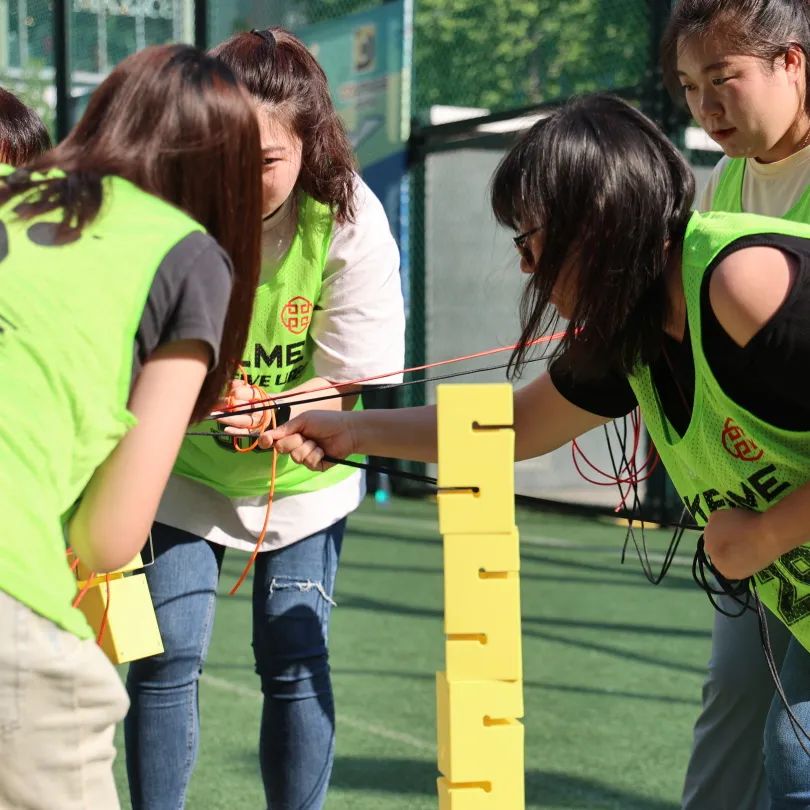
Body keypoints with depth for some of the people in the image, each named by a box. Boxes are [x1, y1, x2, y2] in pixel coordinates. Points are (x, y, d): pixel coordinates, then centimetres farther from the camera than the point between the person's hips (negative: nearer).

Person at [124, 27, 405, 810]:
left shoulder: (349, 221, -21)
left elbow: (345, 377, -16)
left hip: (300, 474, 0)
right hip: (182, 469, 0)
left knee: (294, 663, -2)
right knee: (165, 658, -6)